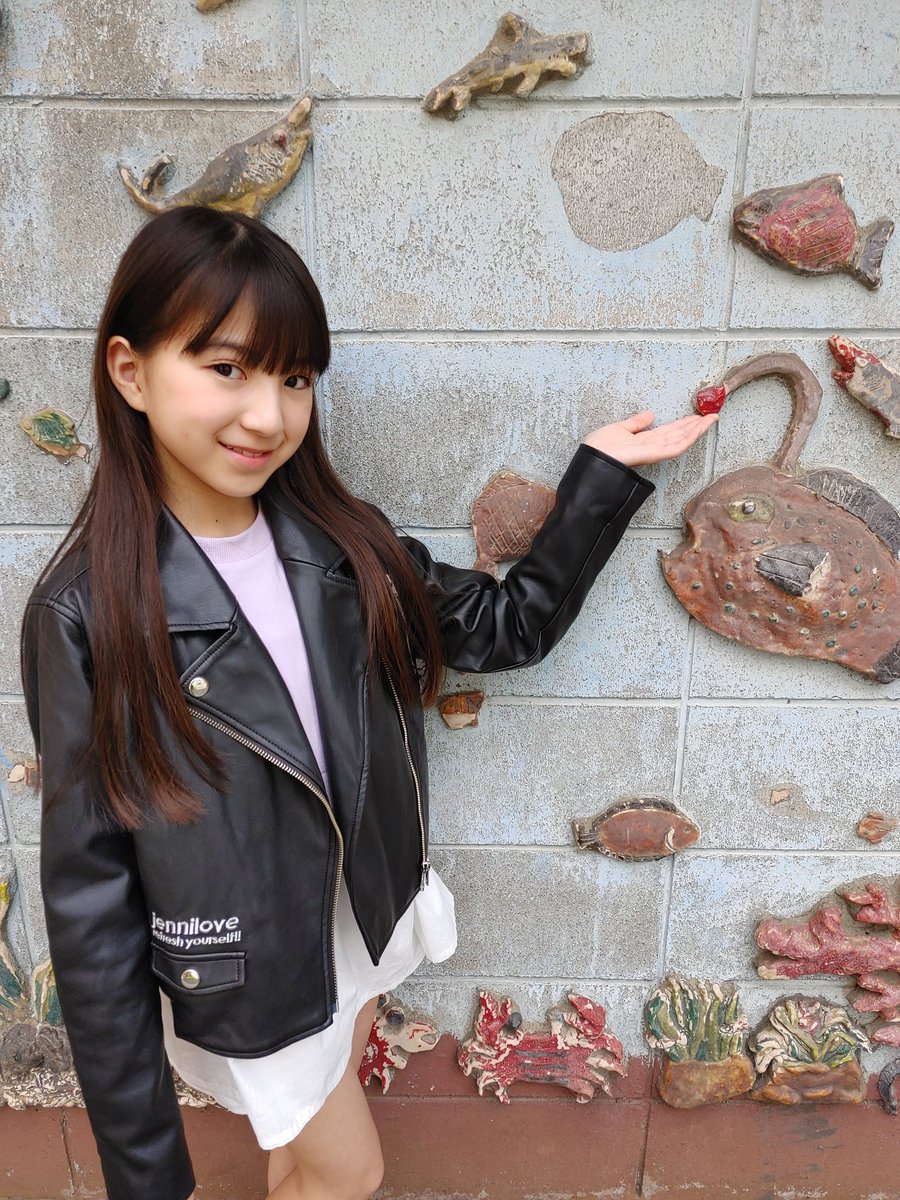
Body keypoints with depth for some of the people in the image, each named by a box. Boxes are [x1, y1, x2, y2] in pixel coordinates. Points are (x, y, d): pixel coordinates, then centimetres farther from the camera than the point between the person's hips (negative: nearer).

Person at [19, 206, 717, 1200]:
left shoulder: (342, 544, -11)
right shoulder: (86, 611, -23)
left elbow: (509, 627, -1)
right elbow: (88, 894, -18)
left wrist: (603, 472, -6)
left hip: (365, 912, 4)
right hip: (241, 961, -4)